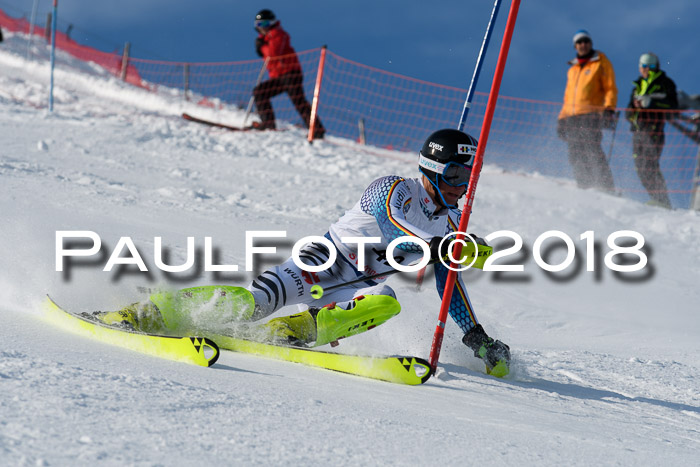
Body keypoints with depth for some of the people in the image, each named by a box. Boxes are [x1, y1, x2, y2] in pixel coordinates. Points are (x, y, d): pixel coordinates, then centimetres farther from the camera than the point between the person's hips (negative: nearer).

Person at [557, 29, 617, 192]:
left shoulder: (601, 62, 9)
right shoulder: (573, 68, 26)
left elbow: (610, 88, 3)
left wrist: (609, 110, -12)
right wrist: (562, 118, 22)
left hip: (591, 114, -6)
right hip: (571, 116, 6)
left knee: (592, 150, -18)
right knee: (575, 154, -5)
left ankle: (606, 187, -21)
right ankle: (585, 187, -6)